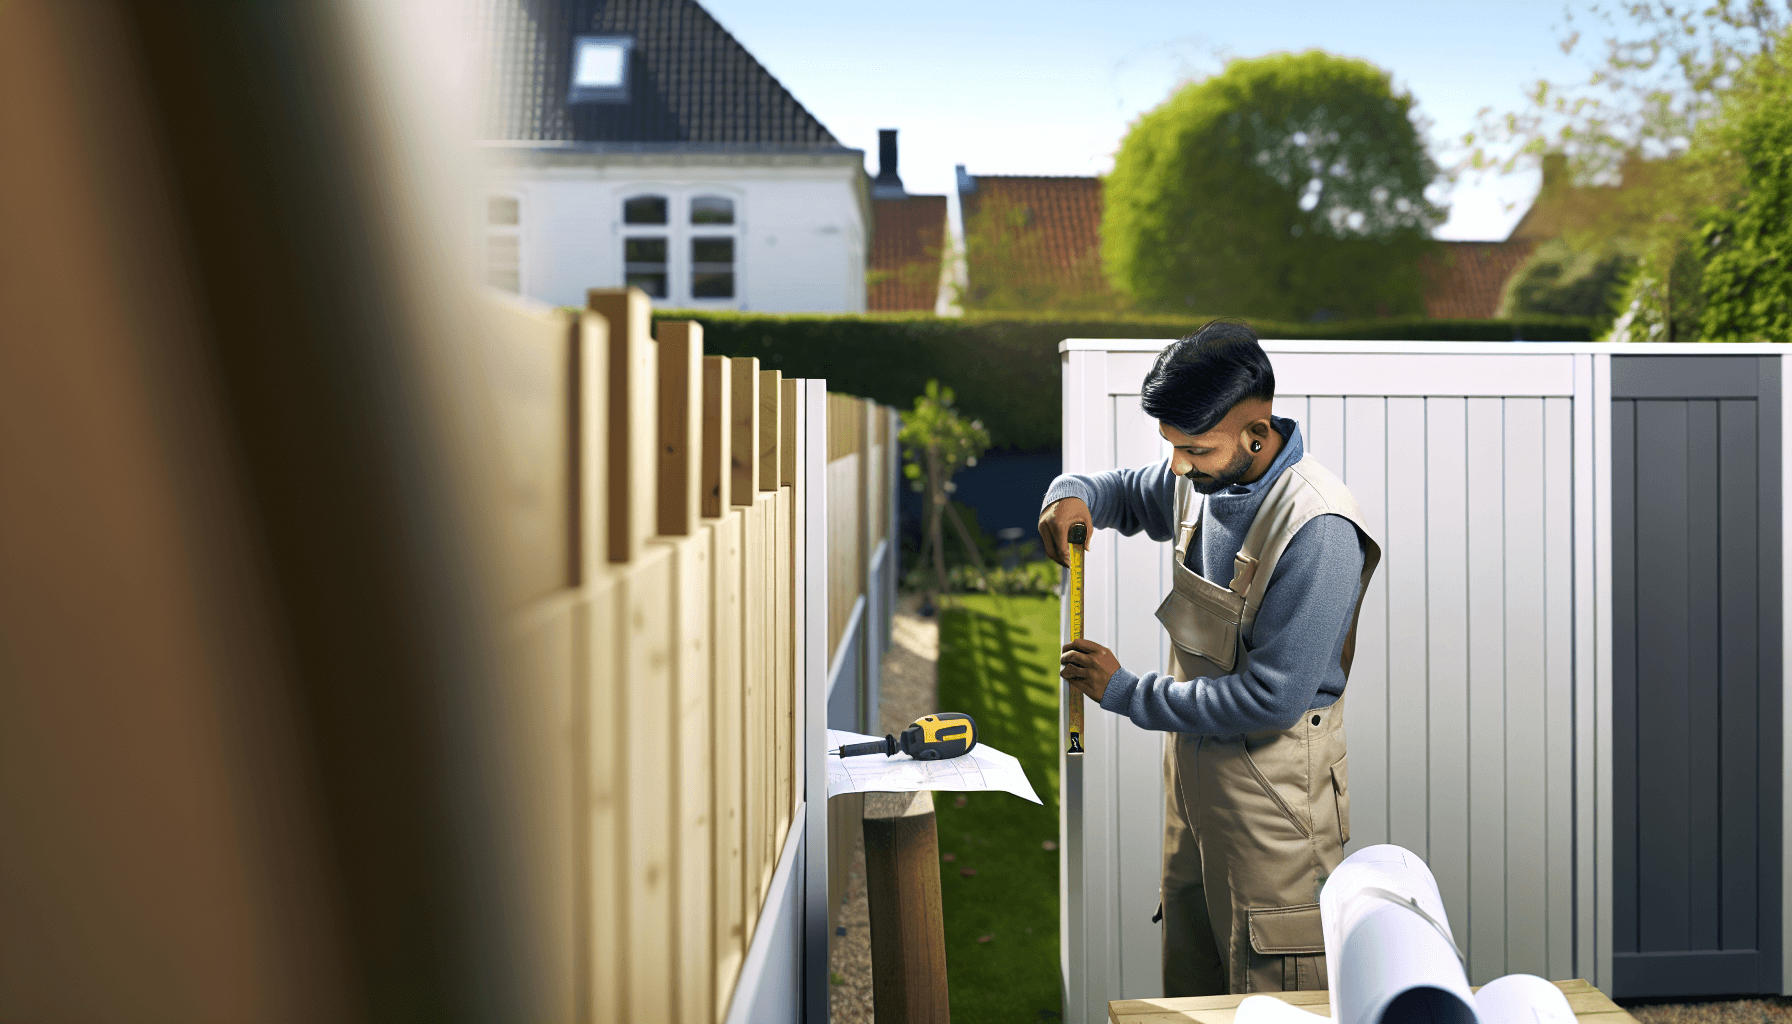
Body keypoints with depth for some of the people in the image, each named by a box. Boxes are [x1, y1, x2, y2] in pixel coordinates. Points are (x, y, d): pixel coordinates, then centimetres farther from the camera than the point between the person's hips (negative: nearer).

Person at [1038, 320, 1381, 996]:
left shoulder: (1316, 529, -25)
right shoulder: (1202, 479, 0)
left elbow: (1271, 699, -26)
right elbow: (1123, 493, 21)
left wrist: (1124, 692, -17)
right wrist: (1071, 495, -5)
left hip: (1272, 783, -8)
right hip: (1193, 760, 8)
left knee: (1274, 999, 5)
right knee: (1189, 989, 20)